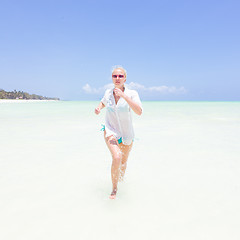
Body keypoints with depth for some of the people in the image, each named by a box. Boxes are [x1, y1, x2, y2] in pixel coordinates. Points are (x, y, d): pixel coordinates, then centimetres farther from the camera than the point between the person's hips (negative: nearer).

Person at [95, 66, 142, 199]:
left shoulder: (132, 93, -12)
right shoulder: (108, 93, -3)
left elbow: (139, 111, -28)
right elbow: (103, 102, 20)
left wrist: (124, 96, -32)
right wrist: (98, 108, -3)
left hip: (127, 134, 1)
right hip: (111, 131, 0)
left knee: (123, 162, 18)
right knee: (117, 158, -26)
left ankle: (121, 177, 55)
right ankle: (114, 189, -2)